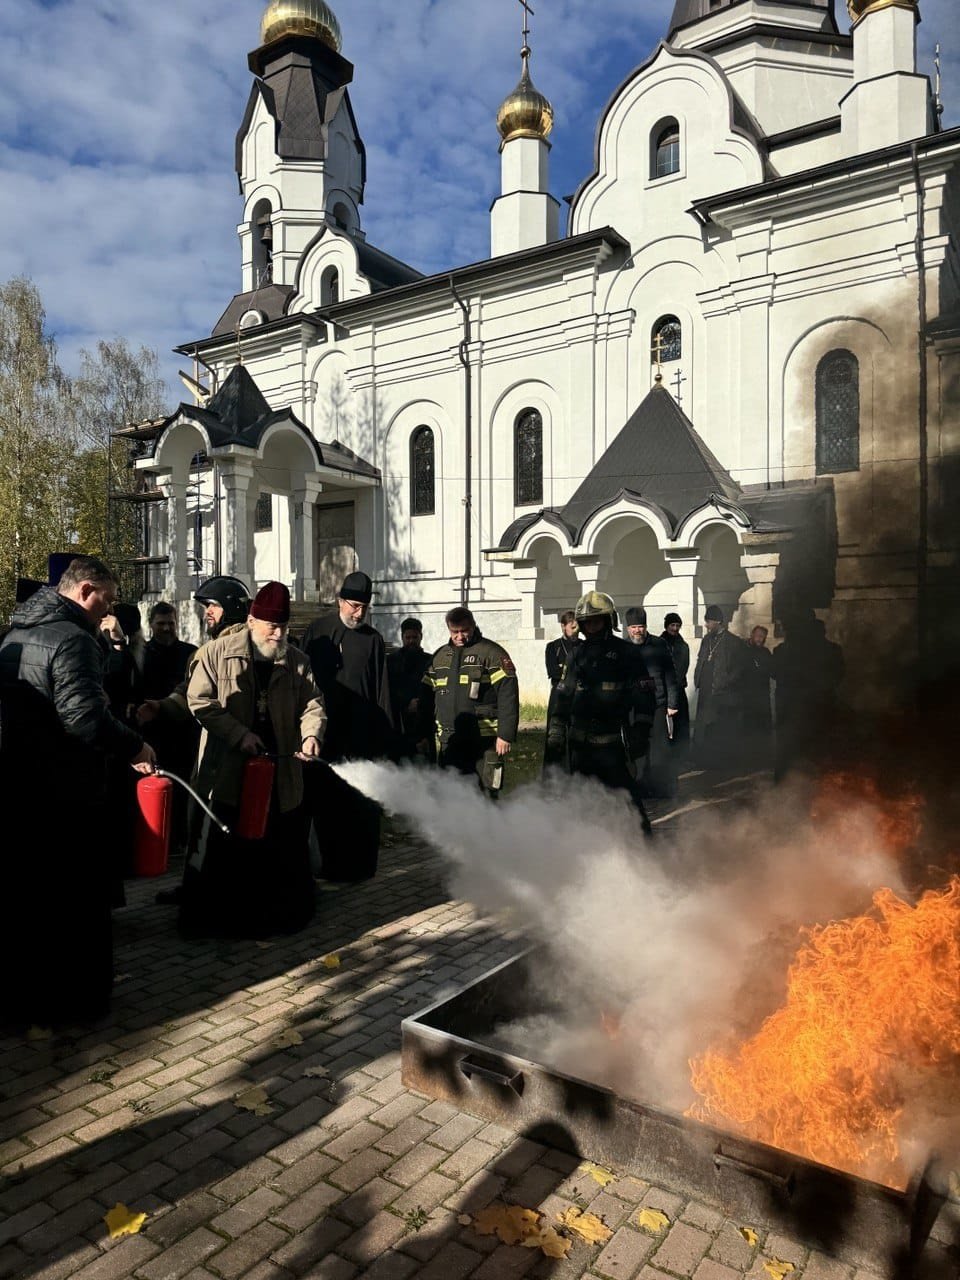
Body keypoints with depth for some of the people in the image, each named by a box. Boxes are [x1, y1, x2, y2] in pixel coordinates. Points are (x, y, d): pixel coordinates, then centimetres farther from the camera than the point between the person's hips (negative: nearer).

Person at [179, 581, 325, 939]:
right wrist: (239, 734, -16)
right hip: (228, 769, -3)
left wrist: (311, 733, -16)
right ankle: (214, 918, 22)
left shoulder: (297, 661, 4)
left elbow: (312, 703, 5)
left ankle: (282, 915, 27)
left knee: (283, 847, 11)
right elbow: (199, 700, -8)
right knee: (223, 849, 6)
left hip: (281, 770, 3)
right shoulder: (219, 652, -5)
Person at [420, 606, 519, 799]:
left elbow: (508, 694, -11)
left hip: (485, 741, -5)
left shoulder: (491, 652, -4)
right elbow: (427, 697, 19)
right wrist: (424, 734, 14)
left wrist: (506, 734, -17)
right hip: (448, 741, 5)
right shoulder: (440, 656, 15)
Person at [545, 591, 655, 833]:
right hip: (578, 743, 6)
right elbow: (563, 695, 18)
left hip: (612, 742, -5)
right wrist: (557, 730, 13)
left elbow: (644, 697, -4)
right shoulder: (578, 655, 14)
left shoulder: (627, 654, -2)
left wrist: (640, 732, -11)